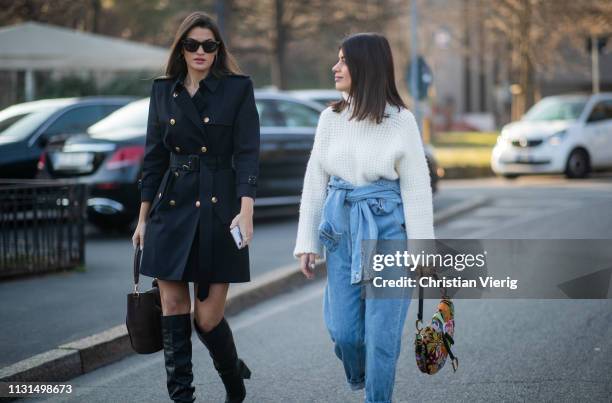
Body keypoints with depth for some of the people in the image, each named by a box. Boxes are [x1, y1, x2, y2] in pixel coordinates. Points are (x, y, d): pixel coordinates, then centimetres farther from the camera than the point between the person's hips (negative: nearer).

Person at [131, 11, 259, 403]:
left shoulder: (238, 89, -1)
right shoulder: (163, 91, 9)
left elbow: (247, 153, -8)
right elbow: (154, 157, 13)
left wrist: (246, 211, -20)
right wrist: (143, 217, 12)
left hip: (219, 209, -3)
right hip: (172, 209, 3)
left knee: (208, 316, -3)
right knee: (174, 306, 0)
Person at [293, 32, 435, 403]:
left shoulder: (401, 121, -7)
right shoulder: (331, 119, 3)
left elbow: (417, 188, -5)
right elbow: (315, 183, 7)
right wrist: (307, 242, 5)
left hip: (387, 230, -3)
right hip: (341, 231, 3)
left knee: (382, 328, -2)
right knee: (343, 328, 5)